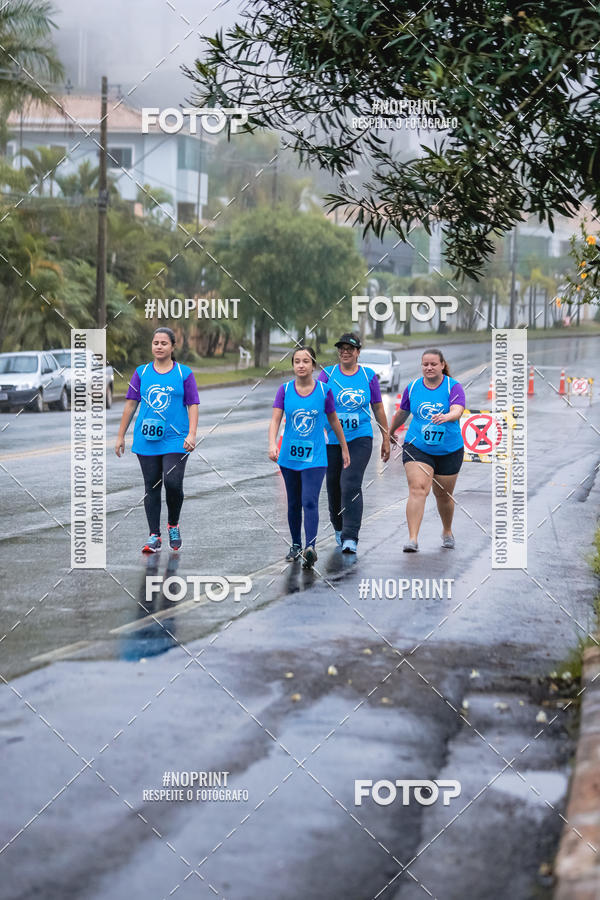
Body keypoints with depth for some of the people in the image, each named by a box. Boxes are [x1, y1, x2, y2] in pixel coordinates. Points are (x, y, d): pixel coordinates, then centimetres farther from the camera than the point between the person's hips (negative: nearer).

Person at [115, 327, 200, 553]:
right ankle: (154, 536, 12)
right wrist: (121, 436, 10)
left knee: (173, 483, -14)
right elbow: (131, 405, 11)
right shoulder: (141, 373, 8)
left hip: (175, 440, -2)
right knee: (151, 487, 5)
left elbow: (193, 405, 1)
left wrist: (191, 434, -10)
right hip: (146, 439, 2)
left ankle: (173, 525, 12)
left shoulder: (184, 373, 3)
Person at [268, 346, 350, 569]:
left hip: (315, 457, -3)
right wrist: (272, 444, -26)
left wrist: (344, 449, 15)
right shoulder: (285, 390, -1)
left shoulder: (324, 391, -3)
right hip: (289, 456, 3)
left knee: (310, 502, -16)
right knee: (294, 503, 14)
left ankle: (310, 548, -25)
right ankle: (295, 545, 29)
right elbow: (275, 420, -9)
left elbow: (334, 421, 8)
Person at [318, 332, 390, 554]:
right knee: (334, 486, 10)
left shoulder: (368, 376, 5)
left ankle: (350, 538, -19)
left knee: (351, 485, -16)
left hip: (360, 439, -2)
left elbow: (378, 409, 12)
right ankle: (339, 528, 36)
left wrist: (386, 439, 13)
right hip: (332, 440, 2)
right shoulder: (328, 374, 2)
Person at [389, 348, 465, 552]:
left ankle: (447, 532, 40)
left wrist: (445, 417, -46)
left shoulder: (453, 387, -8)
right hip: (417, 448, 0)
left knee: (443, 495, 13)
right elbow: (402, 413, 17)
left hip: (449, 451, 0)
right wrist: (390, 432, 28)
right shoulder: (413, 388, 1)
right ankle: (412, 539, -23)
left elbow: (457, 411, -25)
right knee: (417, 489, -18)